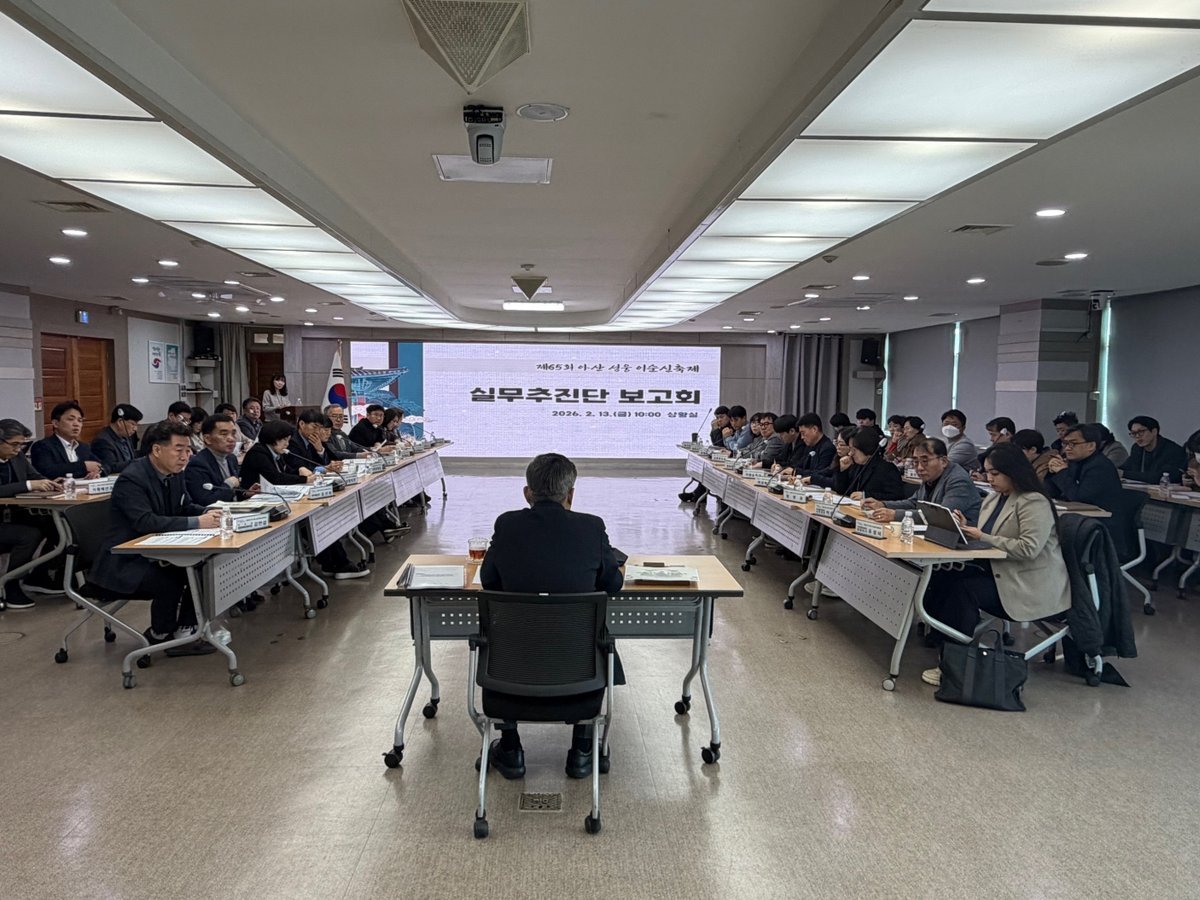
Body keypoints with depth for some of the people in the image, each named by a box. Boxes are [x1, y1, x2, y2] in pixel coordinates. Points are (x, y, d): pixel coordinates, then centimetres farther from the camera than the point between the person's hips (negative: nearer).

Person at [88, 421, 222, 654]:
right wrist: (196, 523, -38)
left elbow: (186, 507, 13)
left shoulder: (174, 474, 4)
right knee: (169, 583, -30)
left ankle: (184, 633, 0)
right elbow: (146, 522, -34)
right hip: (124, 562, -9)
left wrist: (208, 514, -11)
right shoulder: (131, 479, -22)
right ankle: (159, 635, -1)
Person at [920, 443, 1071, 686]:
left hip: (1030, 585, -8)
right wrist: (968, 529, -5)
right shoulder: (993, 499, 14)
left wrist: (983, 538, -21)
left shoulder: (1034, 502, -13)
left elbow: (1029, 549, -24)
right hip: (998, 571, 8)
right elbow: (985, 538, 17)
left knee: (963, 589, -24)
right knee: (942, 579, -15)